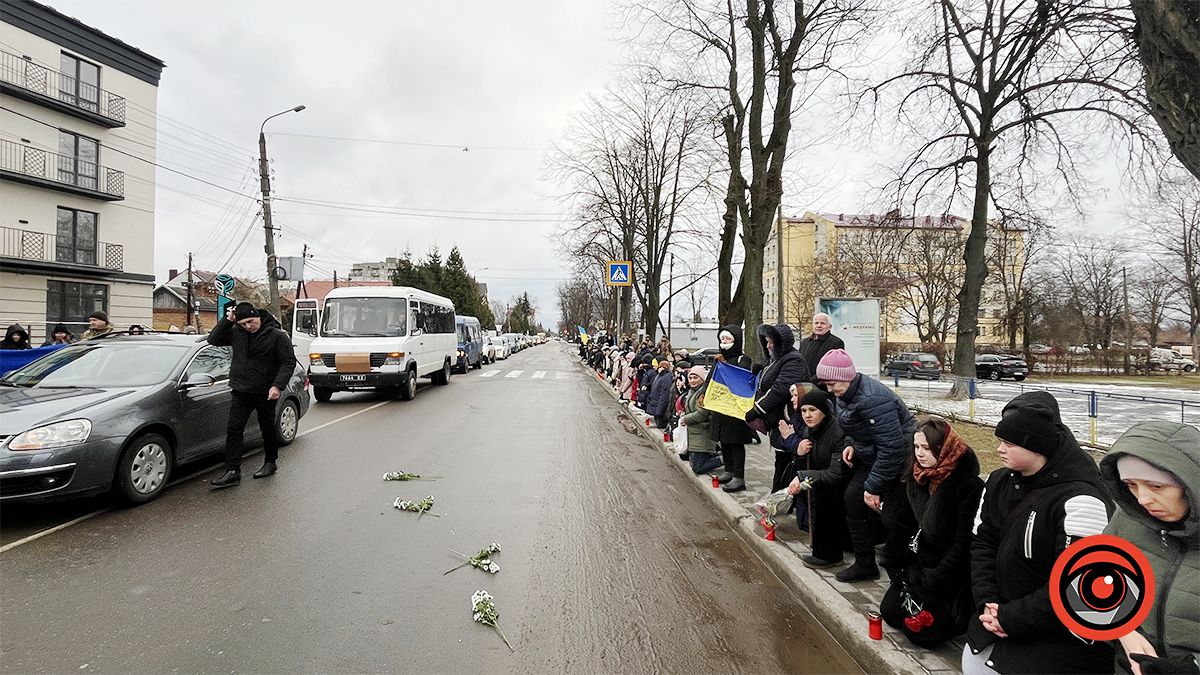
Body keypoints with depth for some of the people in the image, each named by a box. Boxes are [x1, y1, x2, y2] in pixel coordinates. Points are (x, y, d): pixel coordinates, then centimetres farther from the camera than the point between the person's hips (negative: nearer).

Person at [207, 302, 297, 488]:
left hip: (266, 393, -3)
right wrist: (227, 320, -6)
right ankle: (233, 472, -2)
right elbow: (213, 339, 5)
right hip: (241, 392, 4)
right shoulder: (236, 333, 2)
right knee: (233, 430, -4)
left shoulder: (277, 335, -10)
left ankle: (270, 462, 29)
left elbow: (288, 362, -10)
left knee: (268, 429, 10)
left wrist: (278, 385, -21)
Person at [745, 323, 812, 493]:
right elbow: (764, 388, 25)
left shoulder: (794, 361, -14)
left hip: (788, 426, -10)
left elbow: (779, 390, -23)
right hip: (777, 423, 10)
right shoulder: (776, 360, 17)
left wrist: (756, 411, -20)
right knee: (781, 462, 16)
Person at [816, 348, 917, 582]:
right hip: (872, 458, 10)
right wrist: (854, 445, 0)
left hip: (898, 461, -10)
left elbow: (892, 446, -31)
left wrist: (873, 486, -25)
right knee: (853, 500, 8)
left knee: (893, 519, -8)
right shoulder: (847, 395, 1)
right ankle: (864, 565, 21)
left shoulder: (872, 399, -30)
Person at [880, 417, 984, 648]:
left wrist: (933, 582, -17)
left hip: (952, 574, -7)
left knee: (920, 631, -11)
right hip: (919, 563, 7)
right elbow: (903, 524, 9)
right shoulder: (916, 478, 2)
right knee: (889, 611, 7)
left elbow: (965, 542, -20)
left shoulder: (967, 485, -20)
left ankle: (963, 615, 12)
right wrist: (893, 564, 1)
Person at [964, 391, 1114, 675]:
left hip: (1061, 637, -6)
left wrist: (1012, 618, -19)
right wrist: (987, 602, -9)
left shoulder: (1079, 500, -24)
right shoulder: (999, 482, 0)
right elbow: (982, 542, 3)